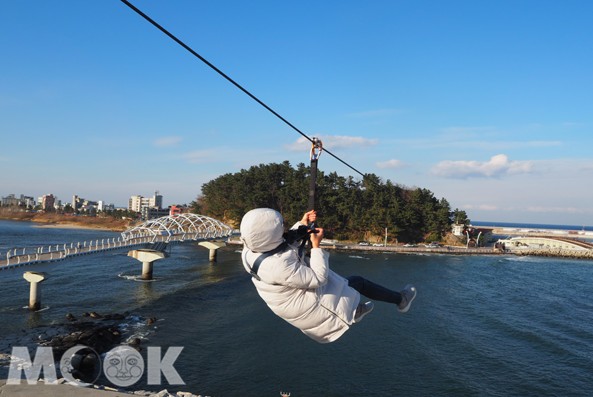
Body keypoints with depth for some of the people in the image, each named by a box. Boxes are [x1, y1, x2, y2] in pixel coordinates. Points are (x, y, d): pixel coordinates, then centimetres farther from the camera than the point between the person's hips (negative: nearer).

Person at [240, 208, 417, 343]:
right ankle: (401, 300, 30)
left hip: (289, 301, 8)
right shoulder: (279, 267, -41)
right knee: (358, 282, 9)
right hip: (305, 308, -8)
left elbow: (286, 242, 5)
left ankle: (355, 310, 48)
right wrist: (316, 246, -22)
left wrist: (302, 224, -5)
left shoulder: (250, 250, -14)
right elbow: (318, 278, -28)